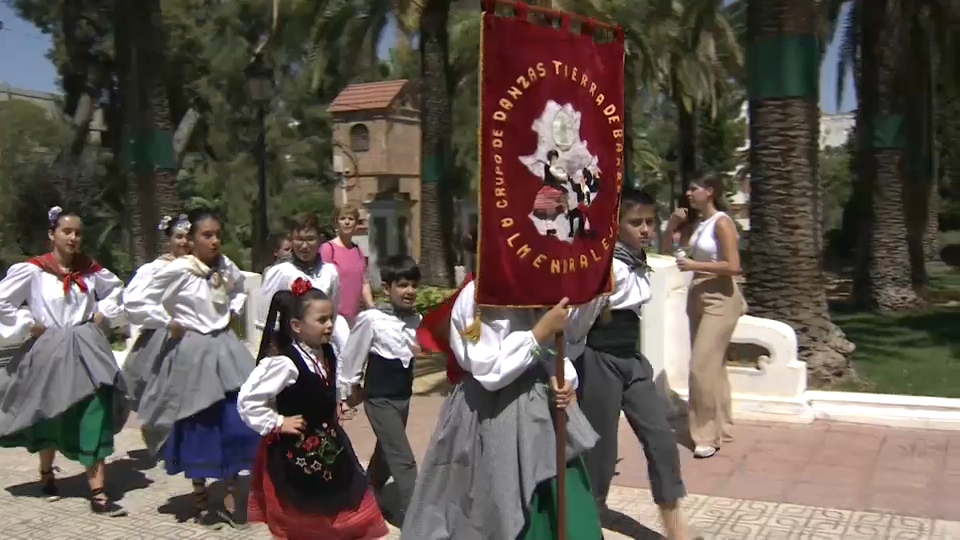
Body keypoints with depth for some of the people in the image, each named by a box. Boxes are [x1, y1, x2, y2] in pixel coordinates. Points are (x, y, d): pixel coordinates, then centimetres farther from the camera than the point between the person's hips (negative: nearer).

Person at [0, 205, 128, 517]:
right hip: (49, 352, -2)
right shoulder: (32, 270, -10)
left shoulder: (90, 269, 2)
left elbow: (116, 289, 20)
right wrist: (29, 325, -8)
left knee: (96, 416, -8)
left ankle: (97, 493, -7)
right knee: (51, 415, 15)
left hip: (85, 349, 2)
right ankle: (46, 474, 43)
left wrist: (103, 313, 7)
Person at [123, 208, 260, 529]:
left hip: (224, 349, 5)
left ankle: (230, 496, 16)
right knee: (199, 427, 5)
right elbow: (136, 306, -14)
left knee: (237, 424, 1)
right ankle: (201, 501, 21)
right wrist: (169, 325, -10)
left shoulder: (226, 267, 4)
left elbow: (239, 289, 28)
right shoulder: (177, 270, -13)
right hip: (192, 354, -5)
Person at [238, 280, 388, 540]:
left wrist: (334, 408, 7)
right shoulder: (283, 362, -26)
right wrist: (277, 423, -20)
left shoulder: (327, 354, 0)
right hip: (294, 452, -7)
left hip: (328, 446, 8)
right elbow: (246, 400, -26)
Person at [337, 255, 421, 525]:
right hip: (379, 399, -6)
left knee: (386, 453, 22)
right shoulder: (371, 319, -19)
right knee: (404, 460, -9)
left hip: (403, 397, 7)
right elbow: (351, 357, -8)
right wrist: (345, 390, -1)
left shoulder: (417, 320, -3)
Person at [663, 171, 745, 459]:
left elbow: (733, 266, -21)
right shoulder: (699, 224, 10)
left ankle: (708, 435, -5)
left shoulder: (722, 223, -13)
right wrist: (672, 226, 3)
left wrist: (694, 265, -19)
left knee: (703, 366, -12)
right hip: (698, 297, 9)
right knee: (712, 365, 13)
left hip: (720, 299, -9)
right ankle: (721, 427, 23)